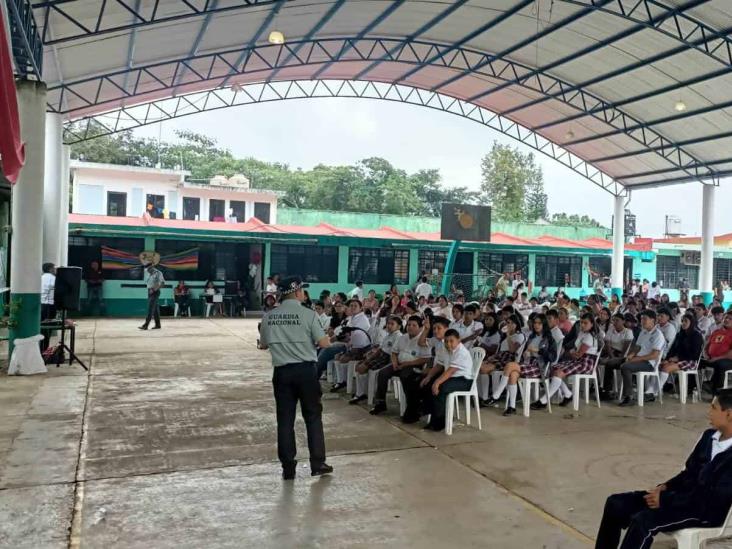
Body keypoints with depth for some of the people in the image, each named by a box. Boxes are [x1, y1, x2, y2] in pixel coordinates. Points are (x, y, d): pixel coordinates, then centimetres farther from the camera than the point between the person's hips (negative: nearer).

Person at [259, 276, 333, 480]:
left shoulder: (268, 317, 3)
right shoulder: (308, 314, -9)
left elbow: (263, 344, 14)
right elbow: (324, 343, -9)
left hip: (282, 371, 3)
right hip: (306, 370, -3)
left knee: (285, 419, 8)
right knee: (313, 416, 10)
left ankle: (288, 468, 13)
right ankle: (318, 463, 14)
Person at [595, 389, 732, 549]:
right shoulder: (709, 436, 8)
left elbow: (714, 499, -24)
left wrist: (665, 499, -19)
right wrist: (665, 487, -1)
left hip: (707, 510, -9)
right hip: (684, 494, 9)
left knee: (642, 521, -30)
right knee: (616, 503, -4)